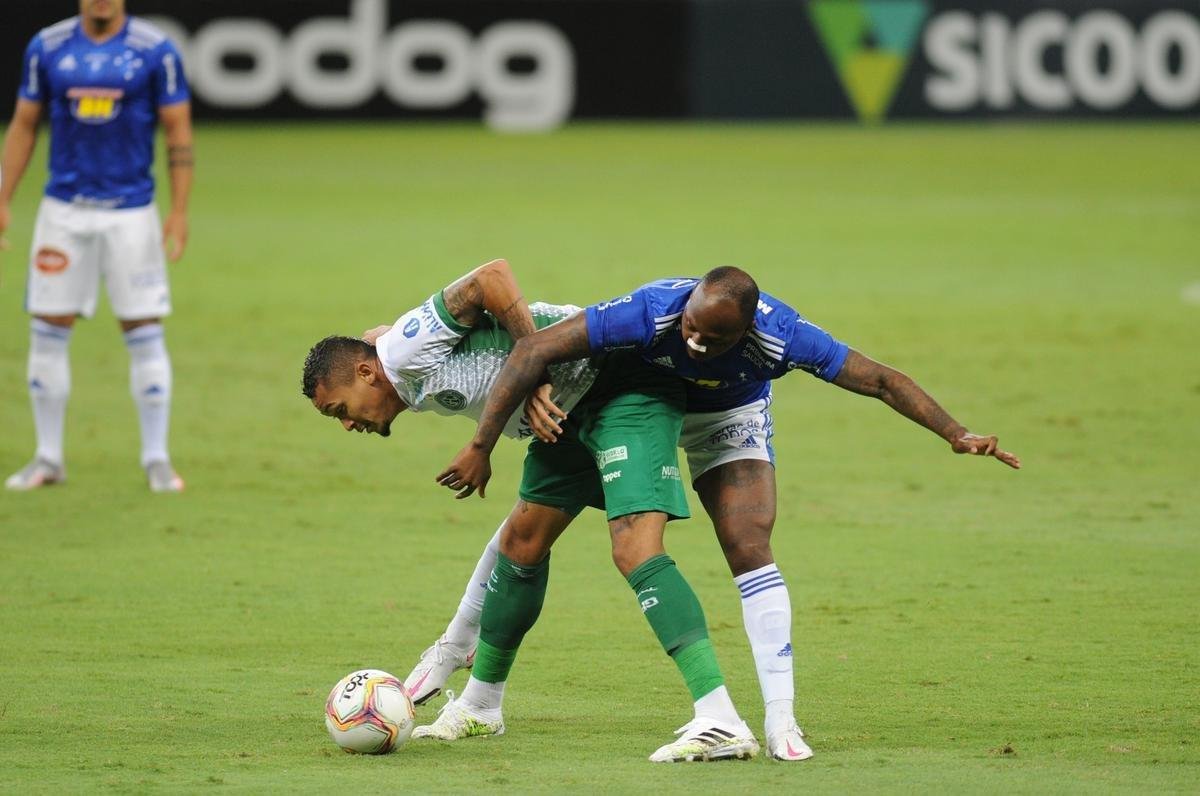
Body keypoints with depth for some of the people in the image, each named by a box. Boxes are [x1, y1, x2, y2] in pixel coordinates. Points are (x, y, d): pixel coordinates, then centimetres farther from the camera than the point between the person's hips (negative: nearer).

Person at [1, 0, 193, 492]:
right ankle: (48, 458, 11)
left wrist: (180, 211, -9)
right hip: (63, 208, 2)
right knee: (47, 333, 2)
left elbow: (178, 132, -2)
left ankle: (156, 458, 6)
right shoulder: (47, 47, 3)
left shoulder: (155, 50, -4)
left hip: (131, 210, -2)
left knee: (144, 334, -3)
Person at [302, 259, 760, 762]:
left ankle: (721, 722, -30)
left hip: (624, 387, -11)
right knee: (522, 543, 18)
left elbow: (491, 278, -21)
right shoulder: (419, 391, 16)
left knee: (634, 552, -22)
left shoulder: (404, 347, -13)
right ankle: (480, 707, 33)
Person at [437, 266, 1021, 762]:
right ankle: (454, 649, 22)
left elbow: (881, 381, -26)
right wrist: (481, 448, -36)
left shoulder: (781, 336, -38)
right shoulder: (651, 312, -42)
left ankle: (780, 721, -14)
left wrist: (957, 436, -33)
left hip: (729, 417, 0)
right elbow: (533, 350, -38)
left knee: (750, 552, -18)